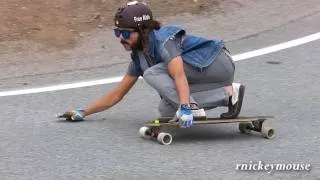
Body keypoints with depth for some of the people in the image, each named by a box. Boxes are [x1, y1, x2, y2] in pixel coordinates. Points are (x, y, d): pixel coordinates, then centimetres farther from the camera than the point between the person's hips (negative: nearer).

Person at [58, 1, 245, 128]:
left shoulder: (163, 39, -18)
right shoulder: (139, 57, 8)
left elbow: (179, 75, -34)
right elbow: (117, 95, 12)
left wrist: (185, 108, -48)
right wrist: (83, 113, 9)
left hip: (219, 63, -9)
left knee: (153, 73, -17)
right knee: (165, 109, -4)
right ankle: (228, 93, -9)